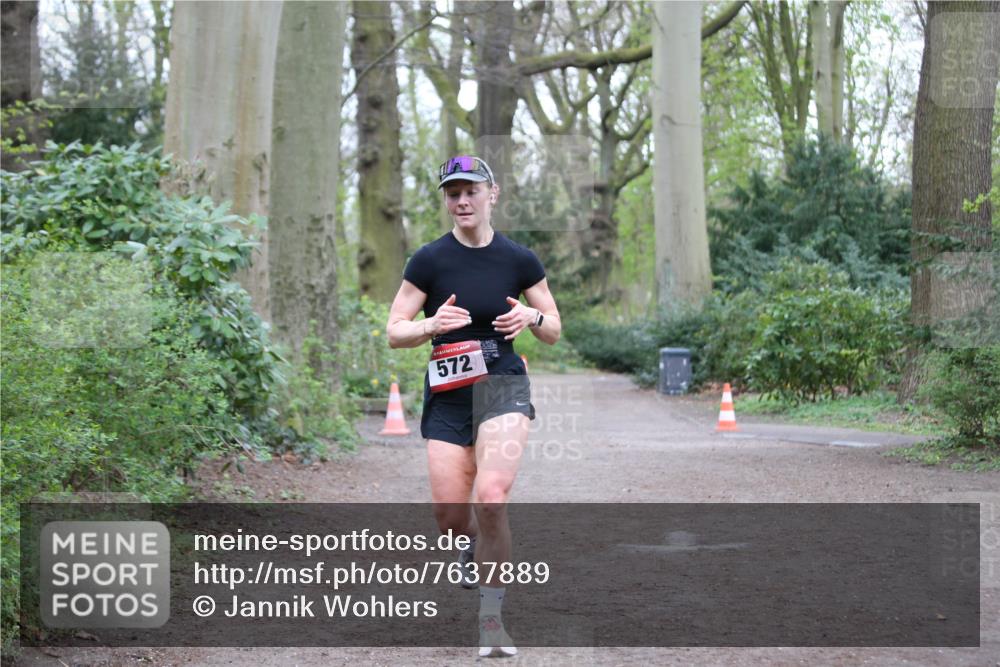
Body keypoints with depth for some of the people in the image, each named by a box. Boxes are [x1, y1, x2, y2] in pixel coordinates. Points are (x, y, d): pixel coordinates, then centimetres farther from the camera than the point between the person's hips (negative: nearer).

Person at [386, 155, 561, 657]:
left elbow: (554, 332, 10)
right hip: (447, 395, 1)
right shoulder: (429, 260, -2)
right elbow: (394, 333, 1)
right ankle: (478, 551, 38)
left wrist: (532, 318, -12)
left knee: (490, 498, -23)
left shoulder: (519, 260, 0)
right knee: (449, 516, -1)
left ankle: (490, 617, -10)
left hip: (503, 388, -1)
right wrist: (432, 324, -19)